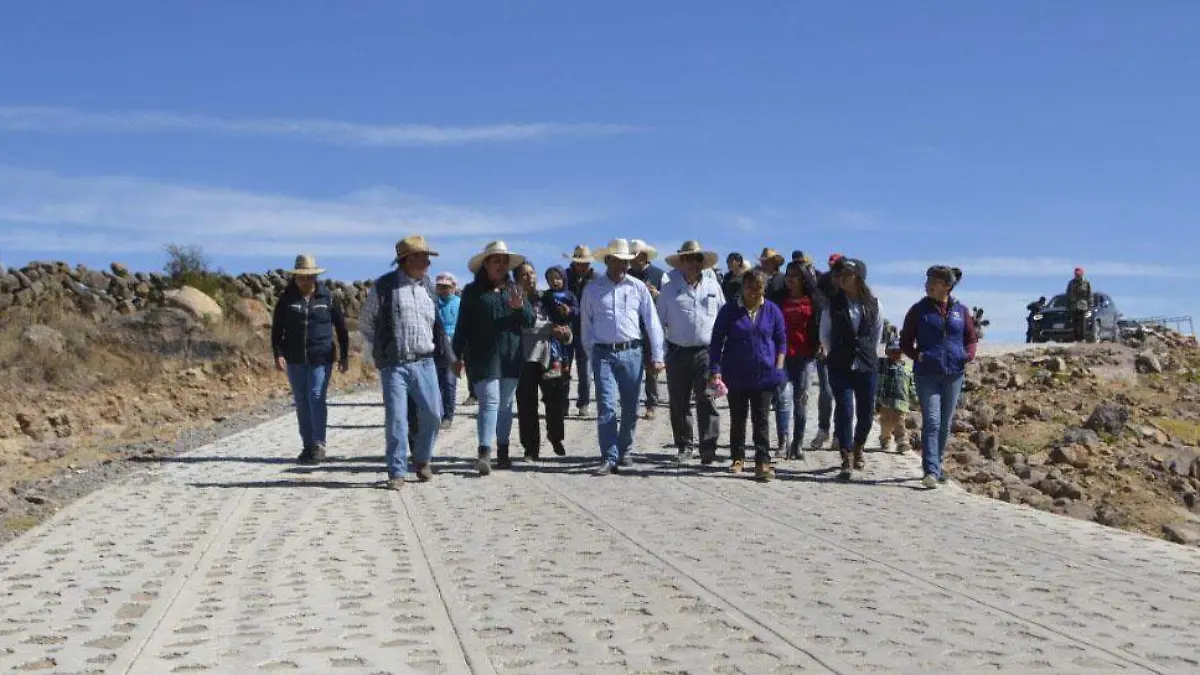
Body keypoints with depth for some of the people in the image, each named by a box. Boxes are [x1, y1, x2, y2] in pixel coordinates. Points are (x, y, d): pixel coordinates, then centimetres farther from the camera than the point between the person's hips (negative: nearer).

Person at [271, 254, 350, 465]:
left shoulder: (327, 298, 1)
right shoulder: (286, 299, 2)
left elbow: (340, 327, 6)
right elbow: (277, 330, 2)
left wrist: (344, 355, 4)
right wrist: (278, 354, -11)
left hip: (321, 358, -2)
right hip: (295, 360, 2)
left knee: (316, 397, -12)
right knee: (301, 402, 6)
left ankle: (319, 444, -4)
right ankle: (307, 446, 15)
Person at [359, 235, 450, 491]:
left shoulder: (428, 286, 11)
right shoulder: (384, 287, -3)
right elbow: (364, 322, 7)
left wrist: (444, 352, 15)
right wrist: (379, 351, 4)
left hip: (425, 363, 4)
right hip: (394, 364, -4)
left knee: (432, 414, 1)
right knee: (396, 419, -5)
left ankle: (422, 460, 24)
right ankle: (397, 472, 4)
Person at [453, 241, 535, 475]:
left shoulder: (514, 291, 15)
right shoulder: (473, 291, 3)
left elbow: (530, 320, 8)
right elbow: (463, 326, 1)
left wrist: (519, 307, -13)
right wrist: (459, 356, -4)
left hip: (511, 358, 4)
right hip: (483, 357, -4)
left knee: (506, 405, 11)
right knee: (489, 402, -15)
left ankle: (502, 451, 21)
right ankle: (484, 452, -22)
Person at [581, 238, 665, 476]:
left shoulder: (638, 287, 5)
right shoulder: (592, 290, 5)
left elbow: (652, 322, 6)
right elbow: (587, 325, 11)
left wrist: (657, 356, 2)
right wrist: (592, 356, 8)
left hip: (632, 352, 1)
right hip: (604, 354, -1)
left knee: (630, 407, 8)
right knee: (606, 407, -10)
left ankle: (624, 451, 26)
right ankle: (609, 458, -9)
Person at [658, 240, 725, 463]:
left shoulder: (713, 286, 10)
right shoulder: (670, 289, 6)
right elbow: (660, 321, 9)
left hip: (706, 352, 0)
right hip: (677, 352, 1)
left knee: (707, 400, -7)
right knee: (679, 403, 6)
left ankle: (708, 448, -8)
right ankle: (684, 445, 19)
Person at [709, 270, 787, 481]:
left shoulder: (772, 311, 2)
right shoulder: (730, 311, -2)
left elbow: (781, 340, 9)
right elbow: (717, 341, 0)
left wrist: (778, 367, -1)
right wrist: (716, 371, -7)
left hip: (764, 375, 0)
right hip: (736, 375, 0)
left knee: (761, 420, -1)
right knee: (737, 419, 11)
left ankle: (763, 462, -3)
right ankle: (737, 458, 23)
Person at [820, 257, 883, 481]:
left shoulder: (873, 303, 0)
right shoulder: (833, 304, -2)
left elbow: (878, 331, 13)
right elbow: (825, 334, 9)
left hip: (866, 365, 1)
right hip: (840, 367, -1)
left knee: (866, 412, 7)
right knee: (844, 411, -9)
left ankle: (859, 446, 34)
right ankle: (846, 459, -5)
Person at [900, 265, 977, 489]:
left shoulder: (961, 311, 7)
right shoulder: (919, 310, 2)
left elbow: (971, 338, 17)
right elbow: (905, 341, 7)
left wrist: (969, 355, -2)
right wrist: (916, 355, -11)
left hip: (954, 375, 3)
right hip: (927, 375, -3)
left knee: (945, 424, 11)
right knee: (931, 422, -14)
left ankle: (936, 467, 24)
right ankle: (931, 471, -18)